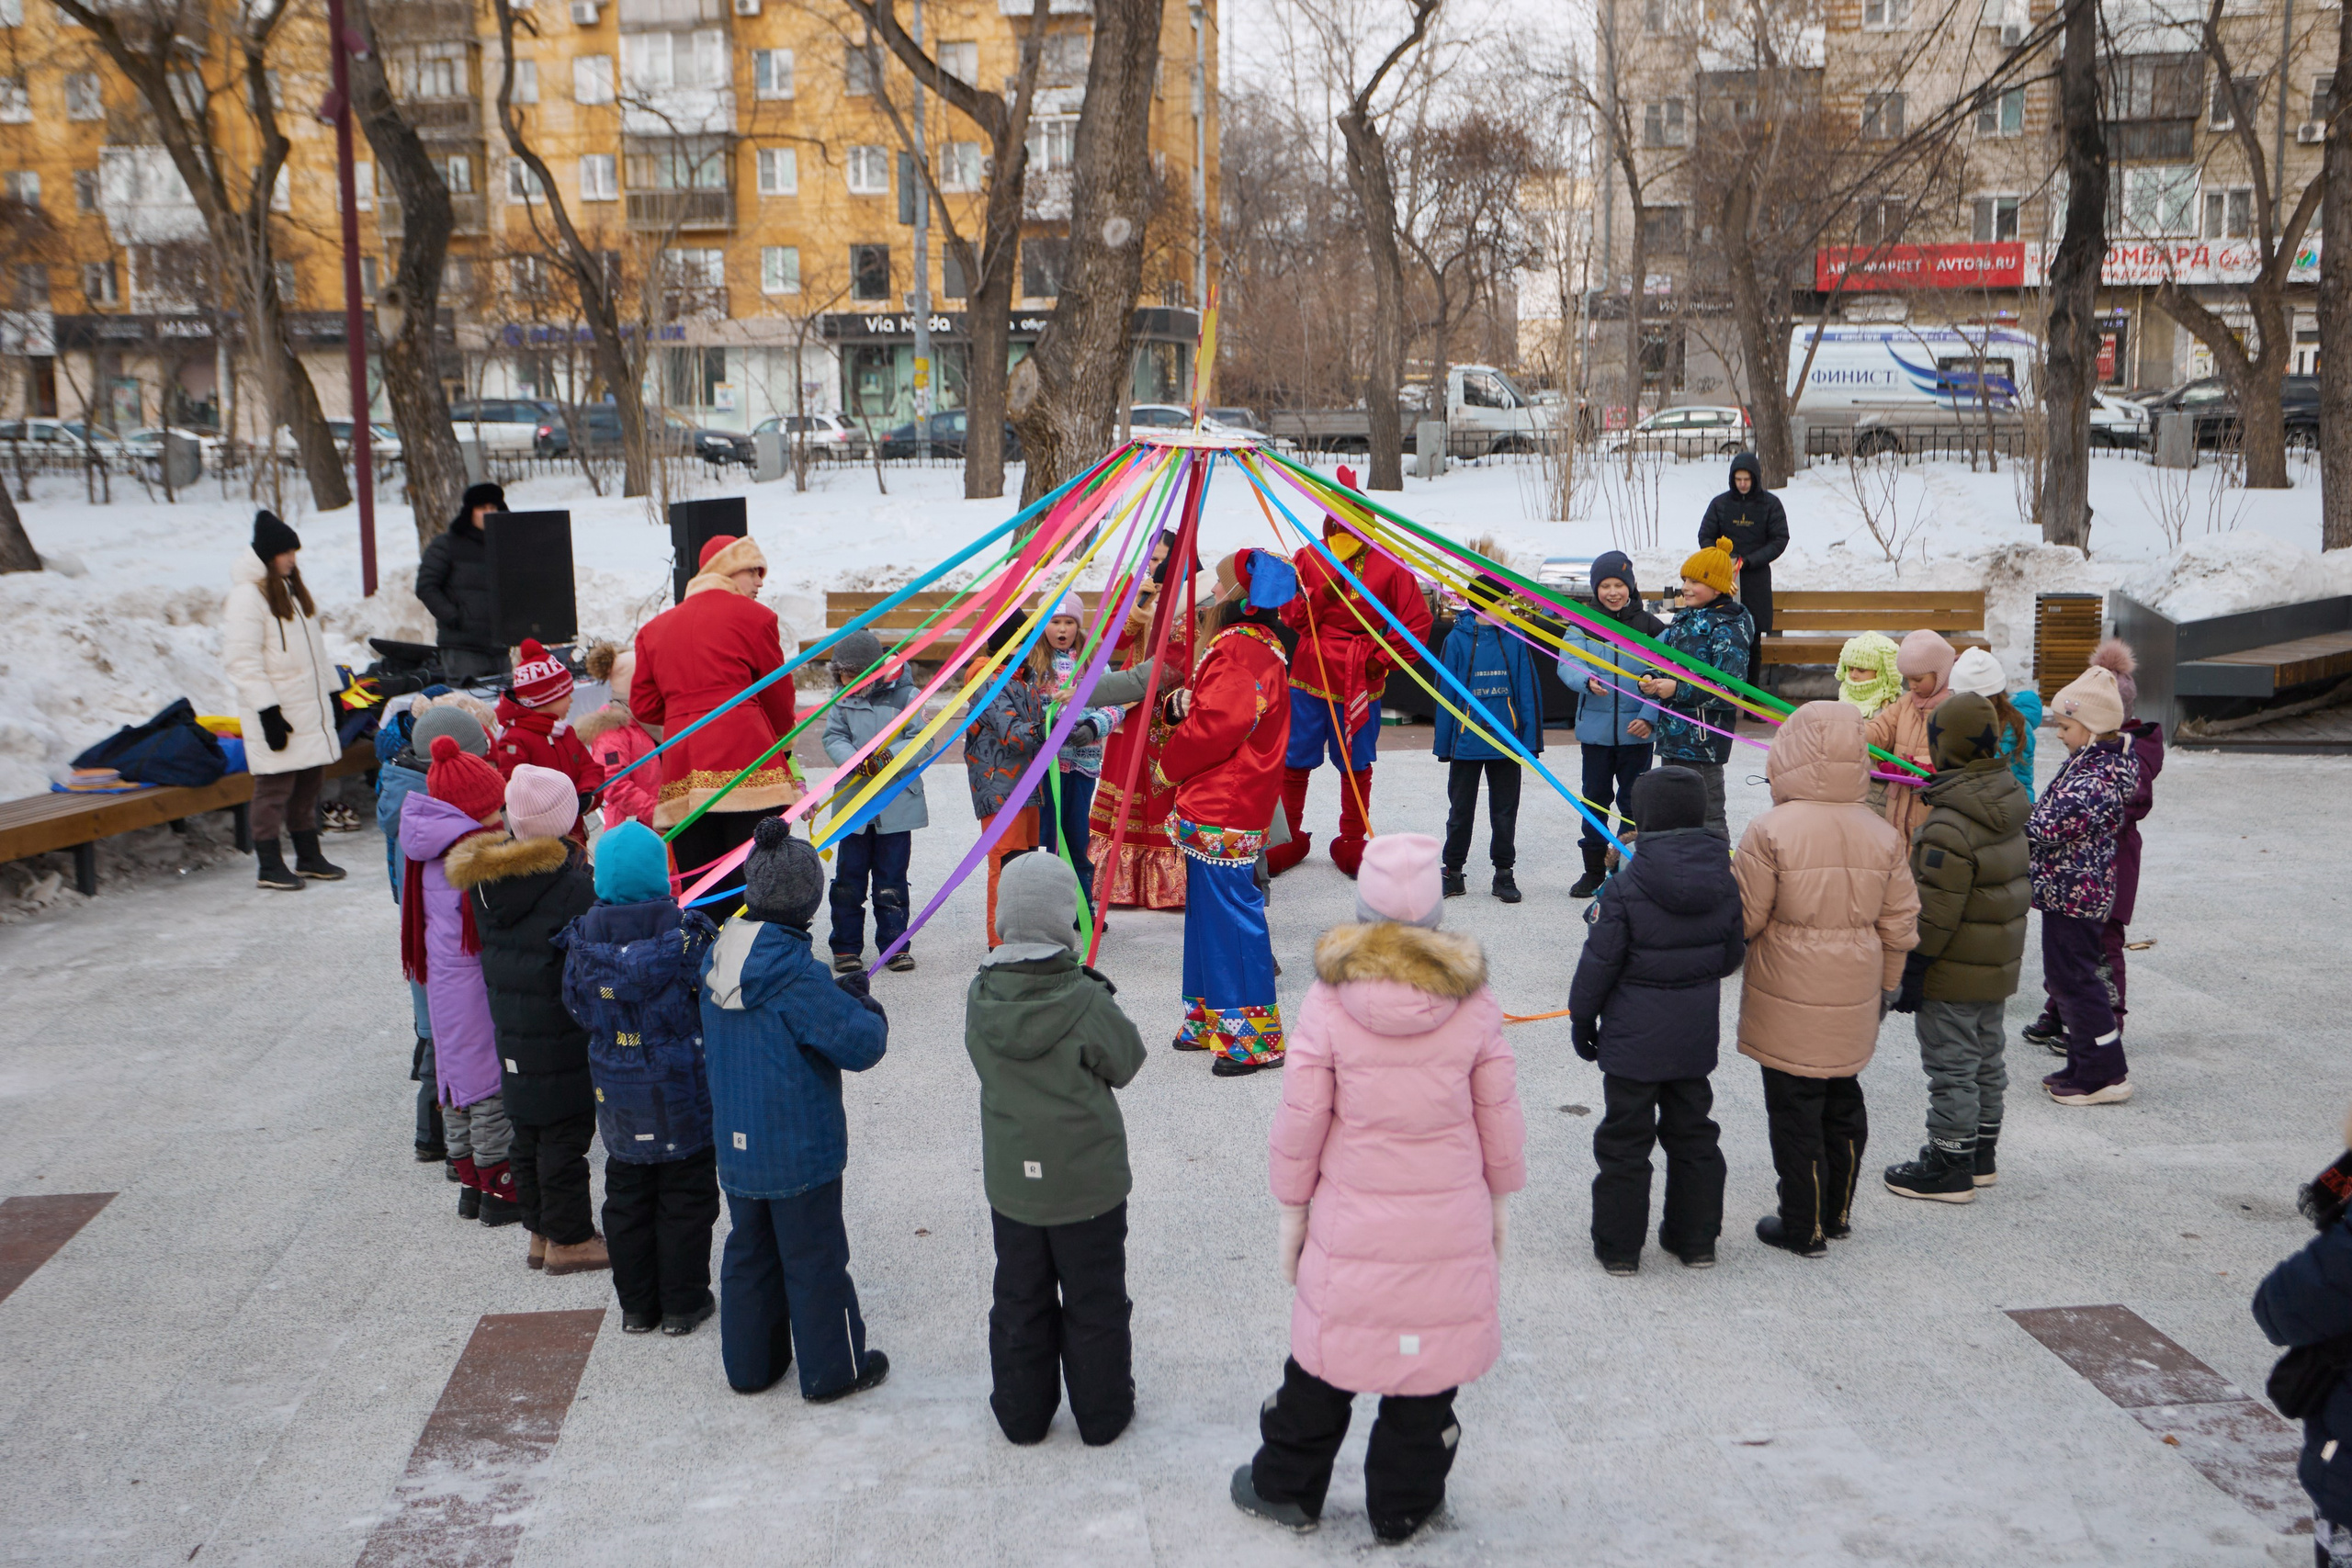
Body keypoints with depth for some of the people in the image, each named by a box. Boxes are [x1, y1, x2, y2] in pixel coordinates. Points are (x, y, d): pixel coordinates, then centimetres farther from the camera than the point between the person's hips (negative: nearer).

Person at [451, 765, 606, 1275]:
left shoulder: (484, 880, 1)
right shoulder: (573, 888, -22)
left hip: (512, 1038, 7)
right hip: (562, 1041, -7)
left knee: (528, 1137, 17)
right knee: (565, 1136, 4)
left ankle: (541, 1234, 29)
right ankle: (569, 1240, 14)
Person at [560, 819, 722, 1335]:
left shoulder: (585, 938, -8)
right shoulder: (686, 932, -18)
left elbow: (579, 1008, 3)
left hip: (618, 1097, 3)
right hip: (682, 1093, -3)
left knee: (627, 1200, 16)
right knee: (686, 1196, 11)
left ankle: (636, 1306, 25)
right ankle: (683, 1304, 18)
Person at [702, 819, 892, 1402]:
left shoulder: (718, 957, -1)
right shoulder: (797, 972, -25)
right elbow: (860, 1044, -22)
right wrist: (865, 1007, -1)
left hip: (736, 1146, 7)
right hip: (799, 1150, -7)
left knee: (748, 1249, 20)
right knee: (814, 1257, 8)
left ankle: (750, 1364, 33)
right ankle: (831, 1370, 22)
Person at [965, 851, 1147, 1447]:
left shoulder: (981, 996, -10)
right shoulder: (1085, 1001, -22)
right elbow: (1127, 1062, -8)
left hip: (1010, 1180, 3)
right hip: (1087, 1180, -3)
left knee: (1020, 1299, 19)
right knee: (1094, 1302, 15)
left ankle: (1021, 1414, 31)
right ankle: (1102, 1414, 27)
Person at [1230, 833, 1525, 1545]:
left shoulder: (1328, 999, -12)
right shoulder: (1473, 1000, -7)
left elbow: (1300, 1118, -7)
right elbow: (1500, 1117, 1)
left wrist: (1292, 1207, 6)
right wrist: (1497, 1201, 15)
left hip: (1352, 1223, -1)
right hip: (1450, 1222, 1)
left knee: (1326, 1349, 15)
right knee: (1430, 1353, 14)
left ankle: (1287, 1487, 34)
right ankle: (1403, 1506, 29)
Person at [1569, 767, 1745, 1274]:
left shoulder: (1626, 887, -19)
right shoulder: (1722, 881, -4)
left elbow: (1599, 964, -14)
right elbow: (1732, 956, 7)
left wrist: (1582, 1019, 0)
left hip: (1633, 1040, -5)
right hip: (1697, 1037, 5)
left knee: (1625, 1138, 7)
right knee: (1693, 1133, 18)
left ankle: (1618, 1246, 14)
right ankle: (1696, 1239, 27)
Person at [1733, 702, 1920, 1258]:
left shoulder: (1770, 832, -17)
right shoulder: (1882, 835, -1)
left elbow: (1745, 920, -13)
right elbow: (1899, 925, 5)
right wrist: (1886, 986, 18)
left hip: (1789, 1003, -5)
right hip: (1854, 1003, 5)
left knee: (1795, 1111, 5)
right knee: (1843, 1102, 19)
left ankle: (1804, 1228, 14)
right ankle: (1837, 1215, 33)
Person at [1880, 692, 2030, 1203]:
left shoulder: (1949, 827, -26)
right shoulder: (2009, 802, 3)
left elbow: (1937, 914, -24)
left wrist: (1911, 972, -16)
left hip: (1955, 972, -9)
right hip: (1999, 964, 9)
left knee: (1951, 1068, 2)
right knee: (1986, 1060, 19)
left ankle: (1950, 1169, 11)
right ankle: (1981, 1156, 33)